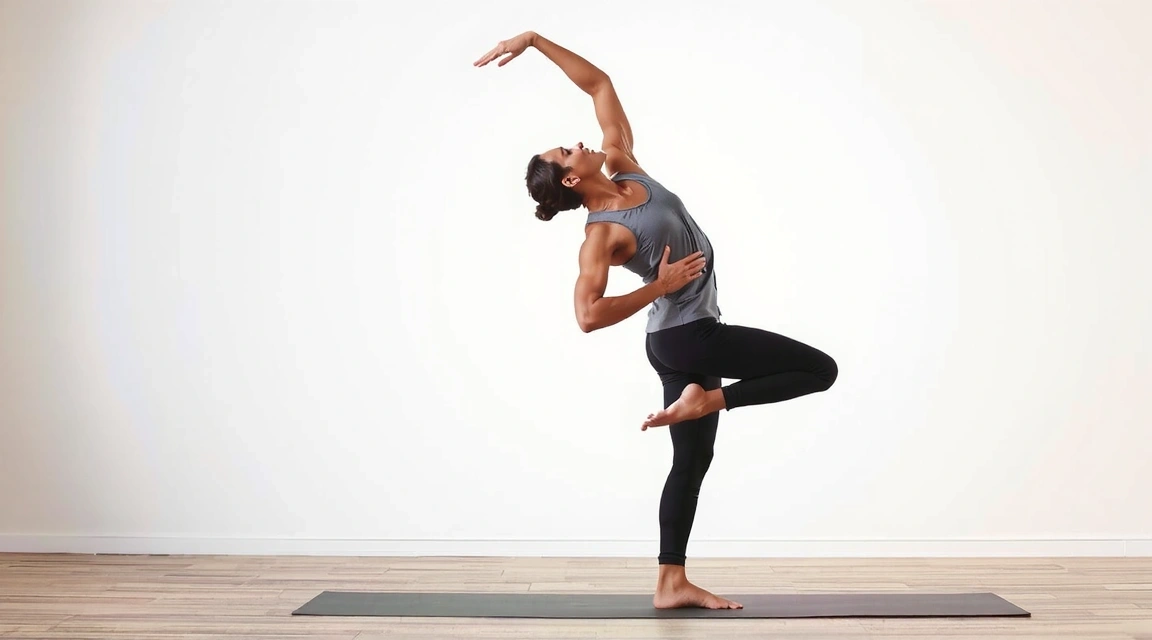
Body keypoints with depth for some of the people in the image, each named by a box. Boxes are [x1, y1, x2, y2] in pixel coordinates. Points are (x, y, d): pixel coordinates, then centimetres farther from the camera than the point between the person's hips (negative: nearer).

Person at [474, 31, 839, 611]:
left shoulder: (623, 168, 1)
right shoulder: (602, 235, -18)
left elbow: (600, 85, 5)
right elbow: (588, 316, -26)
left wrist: (536, 40, 3)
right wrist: (659, 286, -20)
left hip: (684, 338, 8)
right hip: (685, 339, -8)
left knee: (691, 460, 13)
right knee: (820, 369, -3)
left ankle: (672, 583, 19)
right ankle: (704, 400, -4)